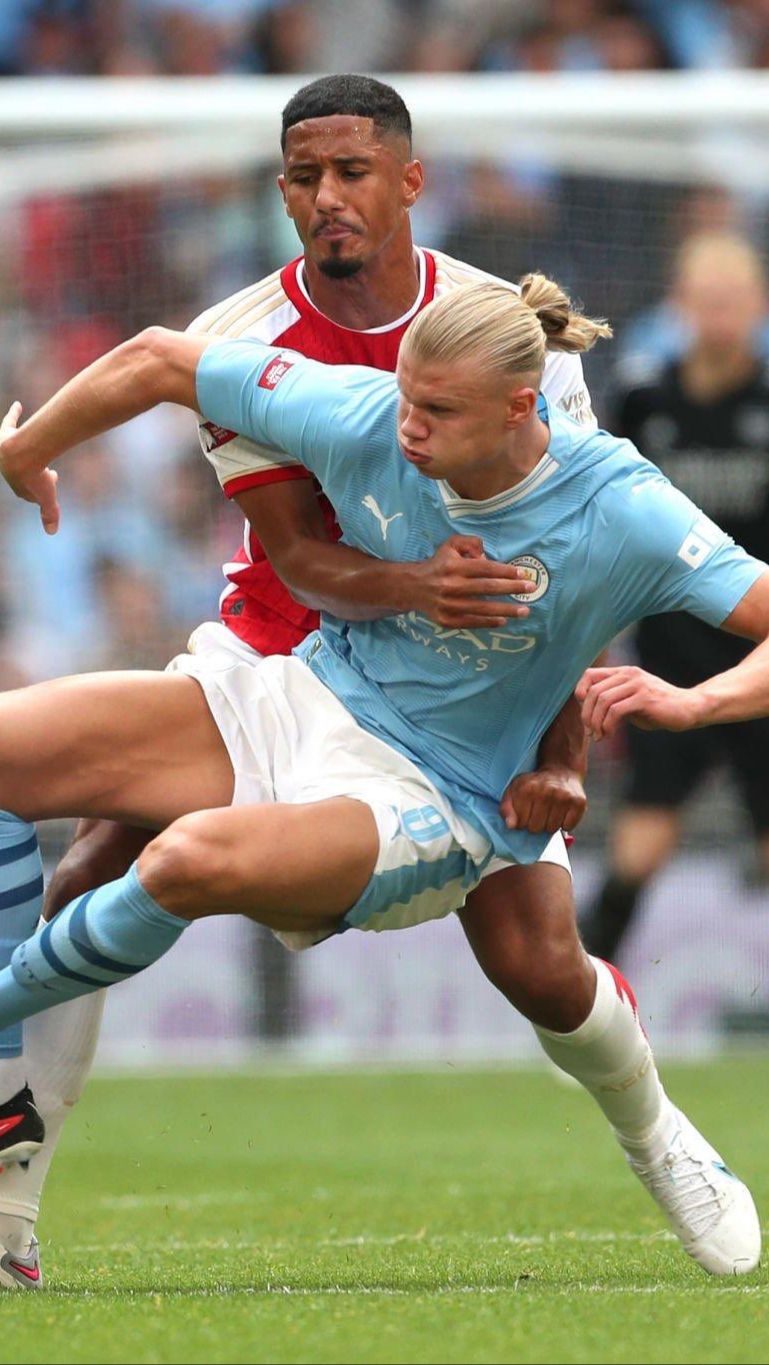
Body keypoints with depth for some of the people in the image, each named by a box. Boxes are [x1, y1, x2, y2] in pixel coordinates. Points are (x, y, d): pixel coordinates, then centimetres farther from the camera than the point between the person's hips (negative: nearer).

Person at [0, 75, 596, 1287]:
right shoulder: (242, 345, -14)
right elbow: (299, 559, -20)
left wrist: (562, 763, -20)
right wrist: (411, 585, -43)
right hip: (280, 650, 1)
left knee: (542, 973, -13)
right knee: (100, 859, -20)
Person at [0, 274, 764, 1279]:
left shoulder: (622, 512, -20)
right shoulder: (363, 418, -11)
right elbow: (155, 363, 1)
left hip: (428, 798, -6)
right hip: (296, 699, 6)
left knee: (198, 858, -37)